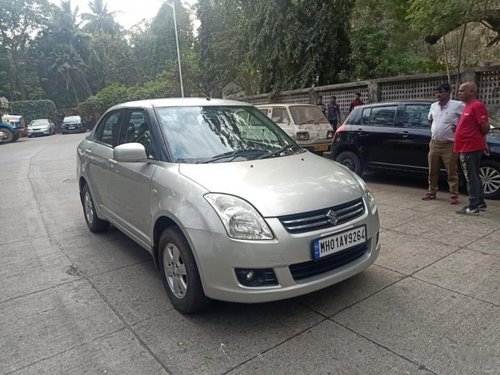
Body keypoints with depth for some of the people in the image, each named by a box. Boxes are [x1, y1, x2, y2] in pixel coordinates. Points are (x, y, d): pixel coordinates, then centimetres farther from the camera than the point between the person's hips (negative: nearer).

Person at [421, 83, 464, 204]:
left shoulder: (457, 105, -8)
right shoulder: (433, 106, 11)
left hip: (449, 144, -6)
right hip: (434, 143, 6)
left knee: (452, 172, 0)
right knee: (433, 171, 12)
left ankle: (453, 195, 6)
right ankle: (431, 192, 23)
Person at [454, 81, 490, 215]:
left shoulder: (477, 105, -14)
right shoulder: (468, 106, 16)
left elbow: (485, 127, -17)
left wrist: (475, 137, -1)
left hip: (471, 148, -10)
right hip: (466, 148, 10)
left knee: (471, 178, -6)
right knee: (474, 177, 16)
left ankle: (473, 207, -1)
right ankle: (480, 202, 27)